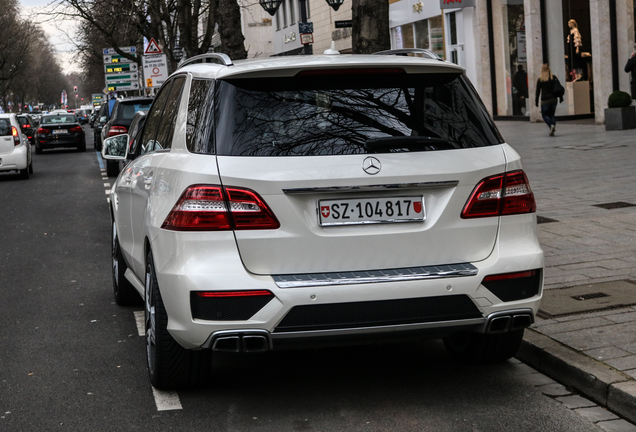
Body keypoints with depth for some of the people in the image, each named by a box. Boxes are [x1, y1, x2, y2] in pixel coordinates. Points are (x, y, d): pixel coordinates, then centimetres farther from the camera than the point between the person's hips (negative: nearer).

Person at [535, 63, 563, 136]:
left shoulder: (540, 80, -6)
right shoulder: (554, 78, 2)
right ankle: (554, 125, -3)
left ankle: (551, 125, -17)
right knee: (551, 115, 16)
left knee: (544, 115, 7)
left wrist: (536, 101, 1)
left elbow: (538, 91, -4)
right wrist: (561, 97, 14)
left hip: (545, 100, -3)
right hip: (554, 99, 3)